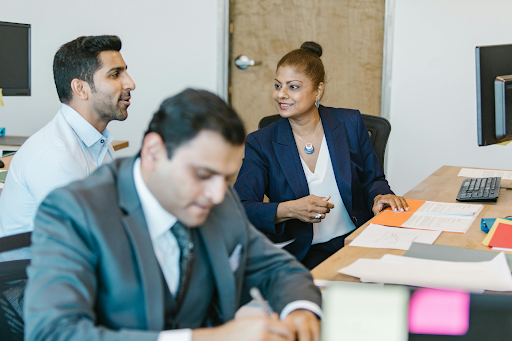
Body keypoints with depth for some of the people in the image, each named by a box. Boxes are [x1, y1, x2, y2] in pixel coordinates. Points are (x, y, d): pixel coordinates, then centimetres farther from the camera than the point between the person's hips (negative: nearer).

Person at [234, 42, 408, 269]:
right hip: (301, 253, -3)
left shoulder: (350, 124, 6)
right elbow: (239, 209, -8)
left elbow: (372, 180, 14)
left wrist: (381, 196, -10)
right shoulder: (261, 143, 0)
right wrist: (289, 210, -23)